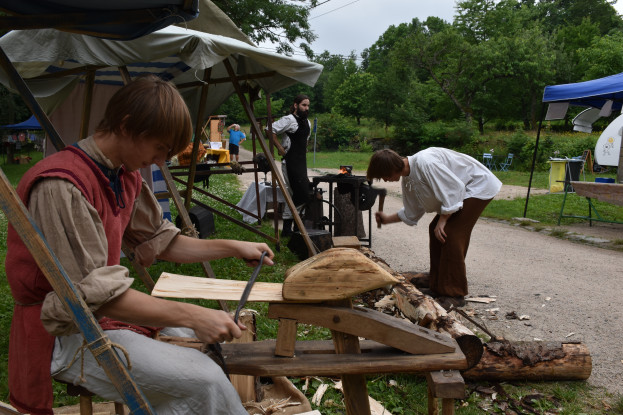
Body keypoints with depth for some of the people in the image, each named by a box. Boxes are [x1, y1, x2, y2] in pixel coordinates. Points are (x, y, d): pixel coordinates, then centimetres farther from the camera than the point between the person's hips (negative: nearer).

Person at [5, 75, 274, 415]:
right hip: (63, 333, -9)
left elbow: (159, 241, 13)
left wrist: (232, 248, 5)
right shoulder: (59, 186, -25)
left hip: (110, 309, 9)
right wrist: (192, 316, -30)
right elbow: (93, 291, -28)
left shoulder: (126, 176, 5)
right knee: (202, 380, -24)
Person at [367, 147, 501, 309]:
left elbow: (455, 188, -28)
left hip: (478, 186, -10)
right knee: (435, 230, 7)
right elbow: (412, 213, 15)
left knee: (451, 234, -15)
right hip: (463, 190, 10)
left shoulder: (425, 162, -30)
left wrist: (442, 220, -23)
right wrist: (387, 219, 14)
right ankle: (437, 286, 17)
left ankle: (455, 295, -7)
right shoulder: (408, 179, 1)